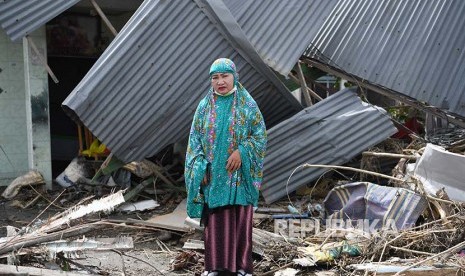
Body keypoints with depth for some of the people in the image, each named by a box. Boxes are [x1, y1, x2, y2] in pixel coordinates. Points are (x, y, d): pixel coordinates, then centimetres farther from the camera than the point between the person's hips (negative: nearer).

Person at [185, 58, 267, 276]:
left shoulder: (247, 104, -1)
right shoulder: (205, 105, 5)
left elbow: (260, 135, -2)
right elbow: (195, 138, 5)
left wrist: (241, 151, -17)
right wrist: (201, 168, -5)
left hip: (239, 172, -2)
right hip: (213, 172, 2)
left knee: (240, 217, 1)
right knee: (215, 219, 4)